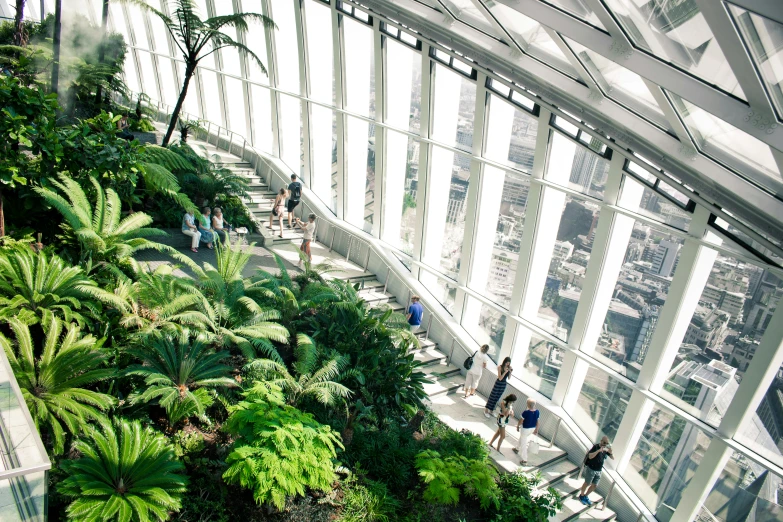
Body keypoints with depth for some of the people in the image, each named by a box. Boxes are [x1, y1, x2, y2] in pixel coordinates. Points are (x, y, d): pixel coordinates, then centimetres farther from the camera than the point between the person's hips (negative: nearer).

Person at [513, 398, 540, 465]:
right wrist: (536, 430, 13)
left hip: (525, 429, -7)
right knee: (521, 438, 31)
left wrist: (517, 426, 2)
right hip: (532, 429, 7)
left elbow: (521, 420, -16)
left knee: (523, 444, 9)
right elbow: (537, 421, -1)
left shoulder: (526, 412, -29)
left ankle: (524, 460, 15)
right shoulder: (537, 412, -13)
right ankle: (517, 449, 53)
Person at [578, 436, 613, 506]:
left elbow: (613, 458, 1)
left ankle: (585, 496, 33)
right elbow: (590, 456, -29)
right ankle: (581, 496, 28)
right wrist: (598, 450, -39)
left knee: (594, 485, 13)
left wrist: (610, 452, -21)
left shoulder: (606, 449, -1)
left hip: (599, 471, 6)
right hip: (591, 469, -6)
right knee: (587, 483, 8)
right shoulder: (595, 447, -19)